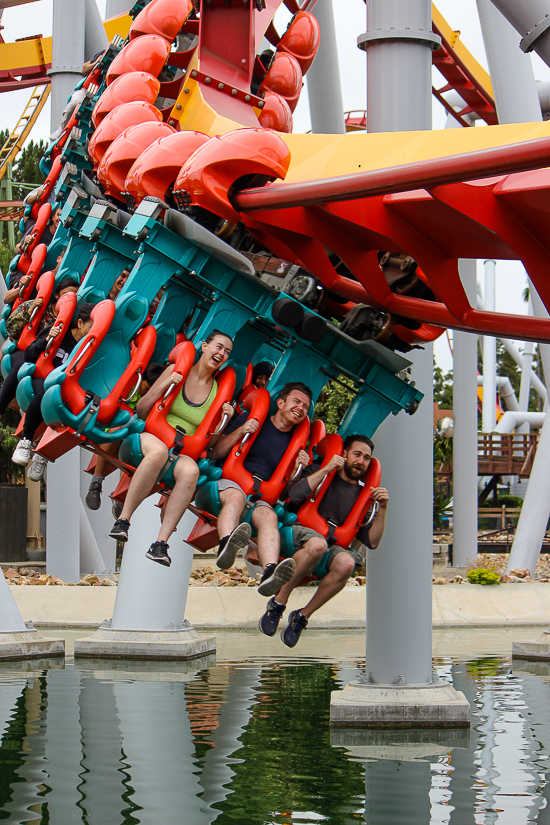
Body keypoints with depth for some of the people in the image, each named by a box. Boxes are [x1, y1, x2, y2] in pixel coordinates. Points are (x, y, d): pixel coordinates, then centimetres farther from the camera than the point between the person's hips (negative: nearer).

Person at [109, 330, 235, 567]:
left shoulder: (218, 392, 13)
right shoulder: (177, 371, 7)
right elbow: (141, 411, 5)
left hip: (184, 452, 2)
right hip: (151, 437, -2)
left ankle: (161, 542, -39)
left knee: (190, 470, -36)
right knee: (159, 450, -41)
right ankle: (123, 519, -35)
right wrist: (164, 386, -8)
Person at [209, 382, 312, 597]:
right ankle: (226, 545, -69)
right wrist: (240, 432, -9)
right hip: (229, 483, -2)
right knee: (236, 497, -39)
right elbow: (215, 454, 5)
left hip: (261, 498, 2)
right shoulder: (252, 419, 11)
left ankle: (270, 572, -61)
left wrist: (297, 469, 0)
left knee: (269, 516, -33)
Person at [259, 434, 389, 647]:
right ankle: (278, 602, -23)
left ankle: (302, 616, -17)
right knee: (317, 544, -40)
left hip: (334, 545, 3)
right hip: (299, 533, -3)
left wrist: (382, 509, -3)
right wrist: (326, 469, -10)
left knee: (347, 563, -34)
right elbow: (295, 495, -11)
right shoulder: (319, 472, 10)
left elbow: (372, 542, 10)